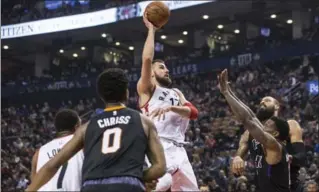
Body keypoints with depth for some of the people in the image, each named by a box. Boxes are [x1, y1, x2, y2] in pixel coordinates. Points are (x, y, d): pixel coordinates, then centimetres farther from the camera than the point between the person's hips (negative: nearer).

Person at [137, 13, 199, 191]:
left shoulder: (176, 93, 28)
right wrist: (151, 29, 2)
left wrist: (170, 108, -11)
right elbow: (147, 59, -8)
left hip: (178, 150, 7)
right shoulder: (147, 89, 11)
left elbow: (194, 113, 8)